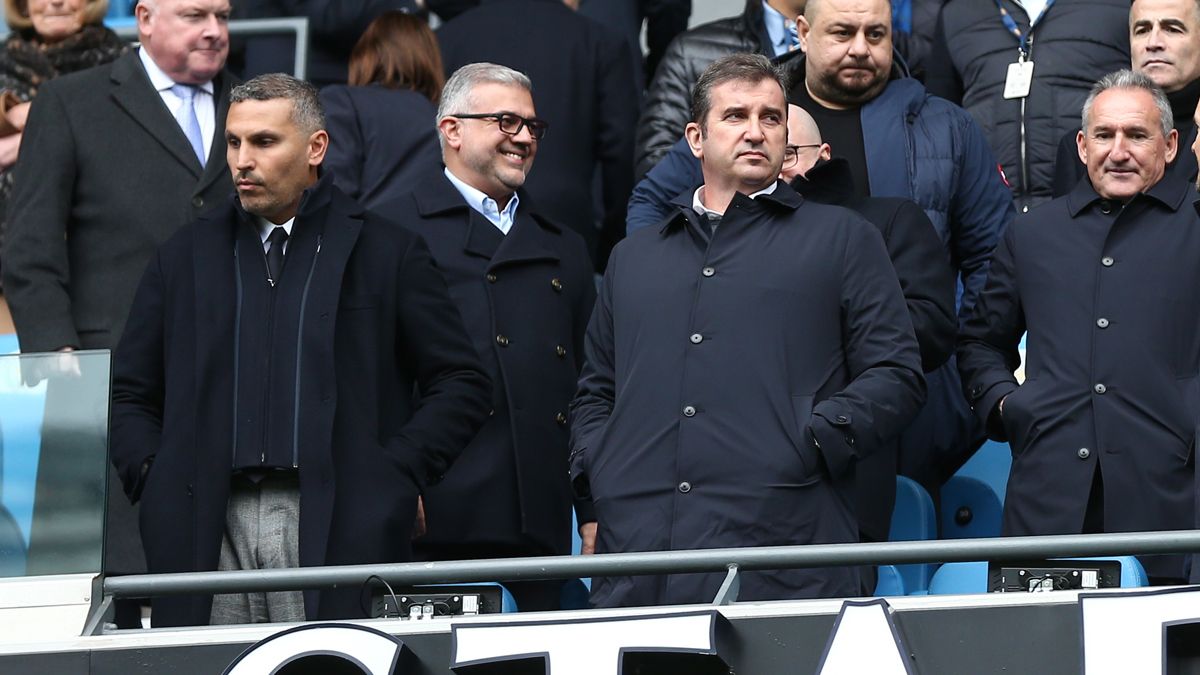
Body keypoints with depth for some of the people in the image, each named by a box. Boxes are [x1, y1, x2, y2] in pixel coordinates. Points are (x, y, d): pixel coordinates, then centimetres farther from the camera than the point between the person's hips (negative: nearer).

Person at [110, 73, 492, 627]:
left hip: (335, 532, -2)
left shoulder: (386, 253, 8)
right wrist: (153, 479, 5)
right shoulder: (185, 258, 17)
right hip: (210, 529, 2)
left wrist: (394, 475, -3)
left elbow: (462, 385, 7)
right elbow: (128, 395, 21)